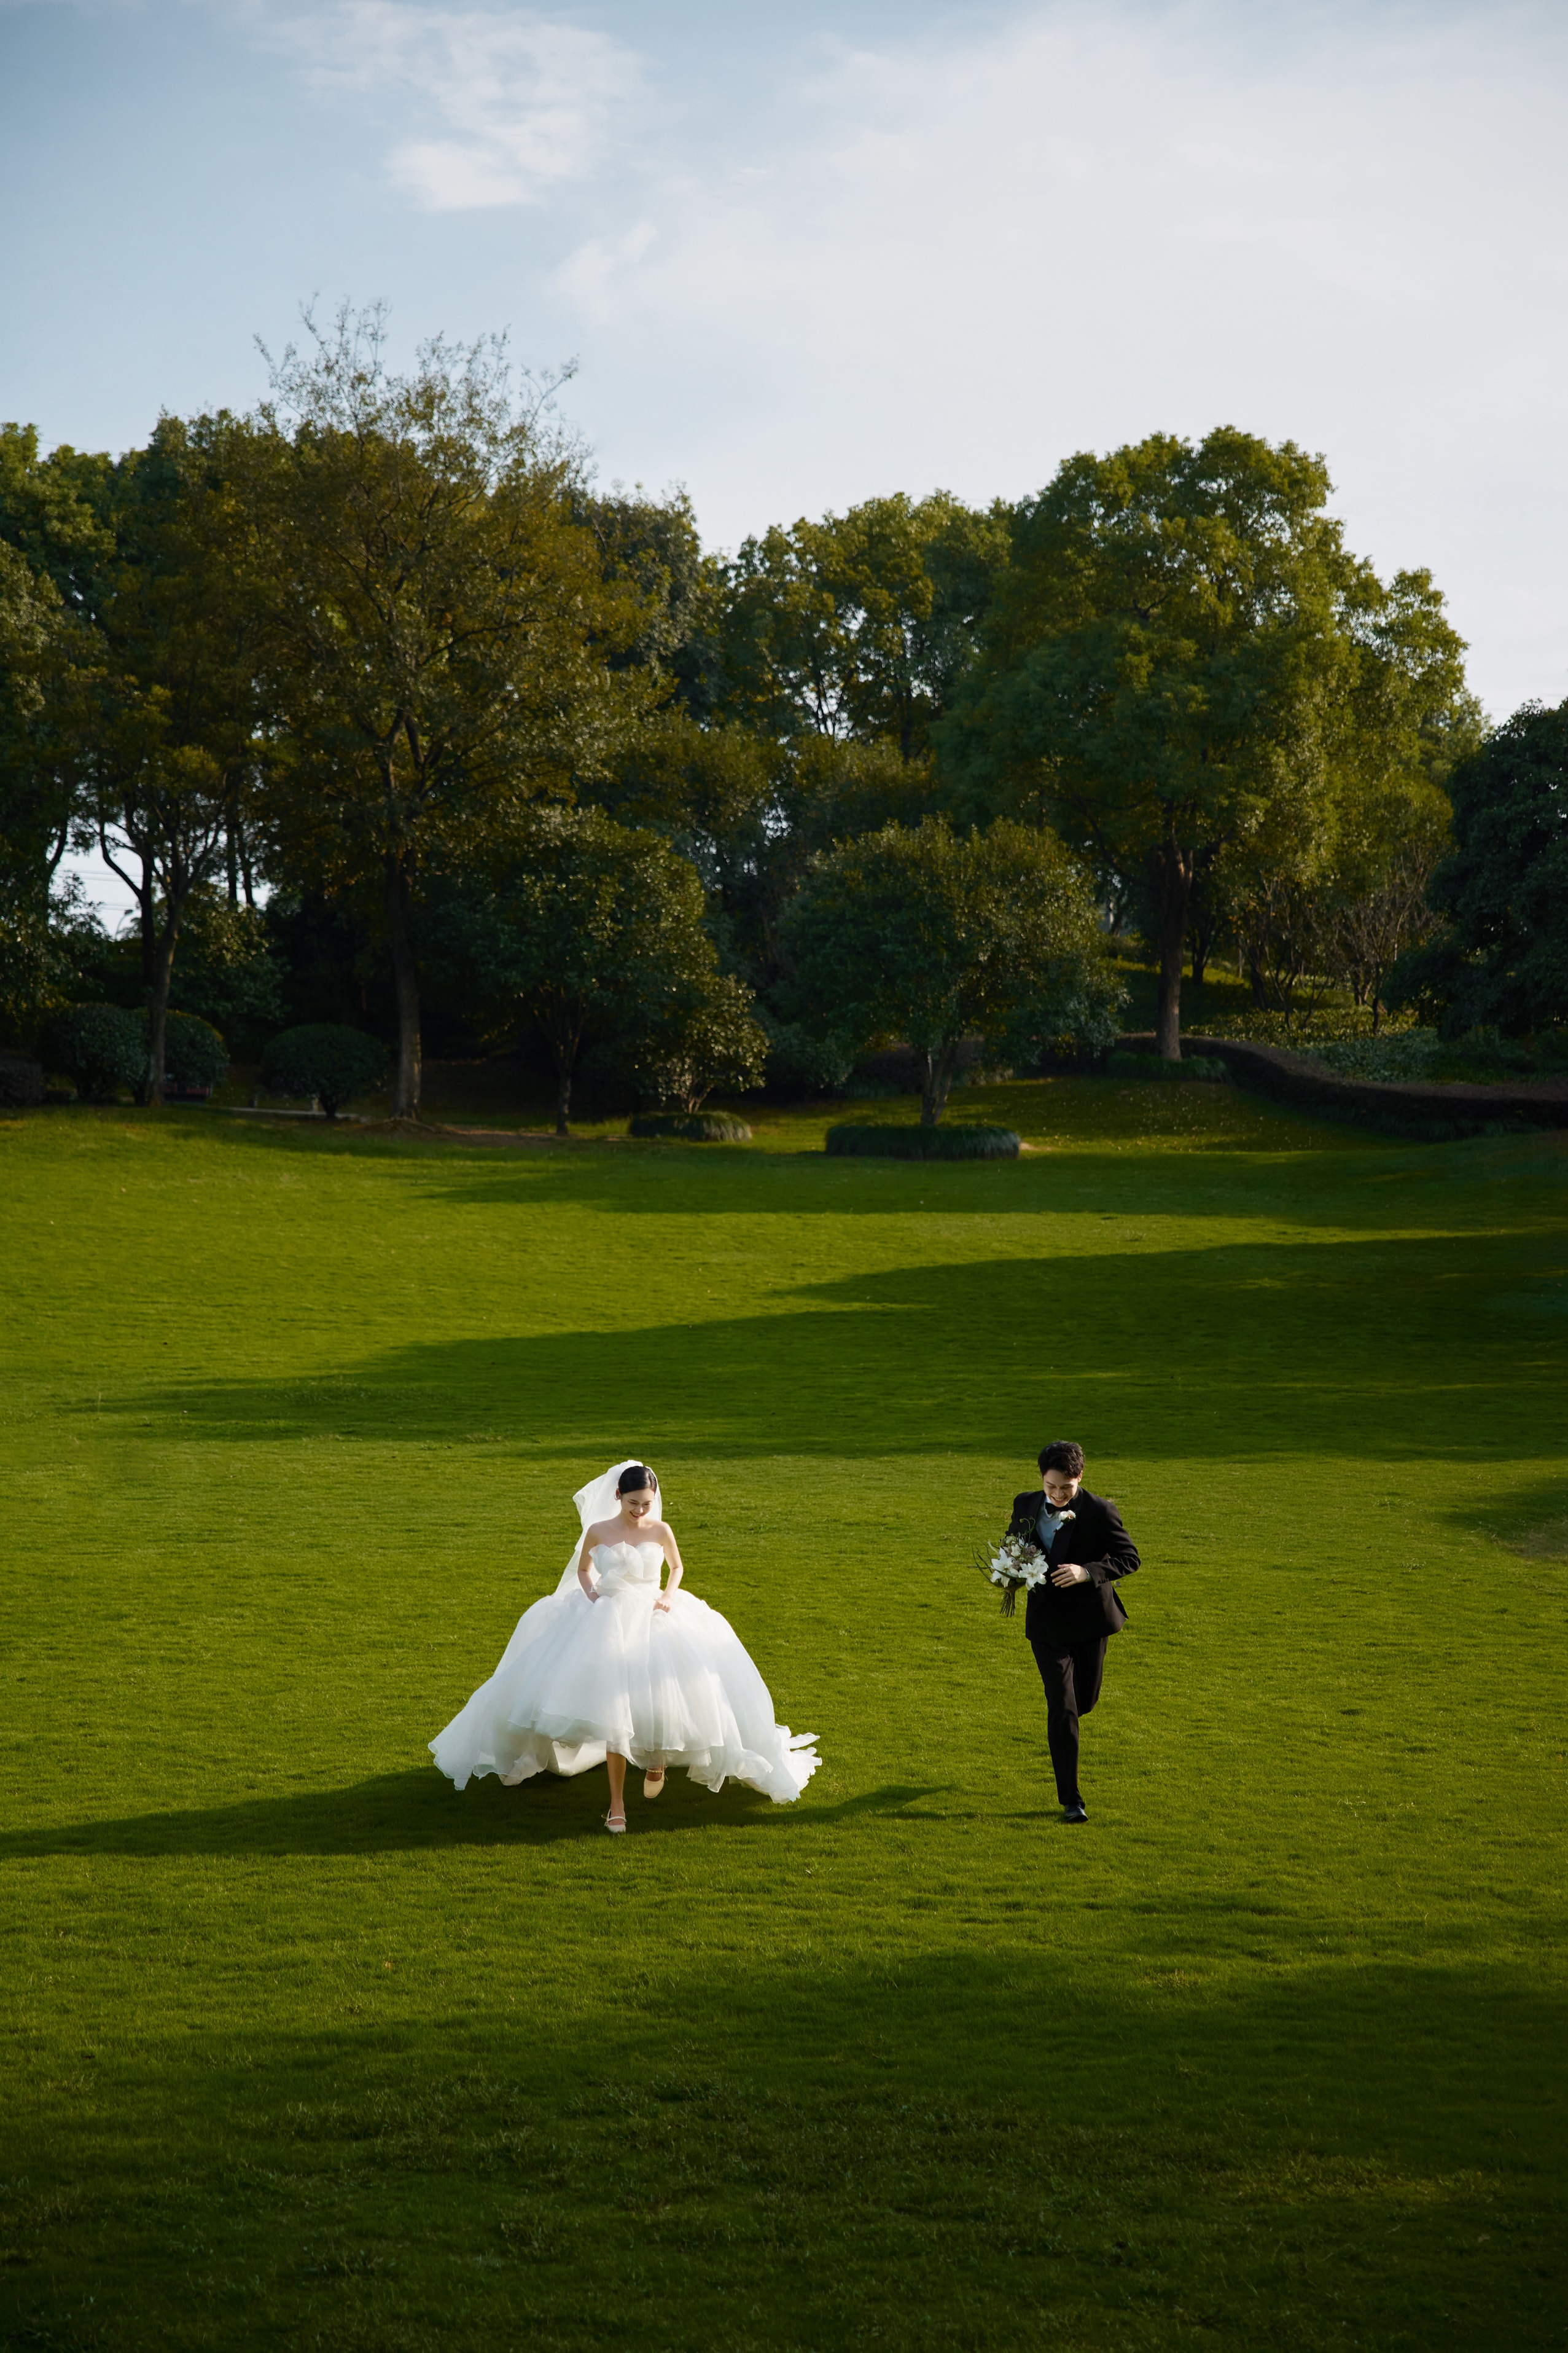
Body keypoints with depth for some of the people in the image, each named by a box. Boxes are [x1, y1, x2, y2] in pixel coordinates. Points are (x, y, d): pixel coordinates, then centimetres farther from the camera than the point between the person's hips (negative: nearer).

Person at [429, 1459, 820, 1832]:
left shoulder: (661, 1531, 1)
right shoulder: (598, 1531, 0)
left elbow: (677, 1567, 18)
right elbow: (583, 1569, 17)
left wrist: (669, 1596, 0)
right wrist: (592, 1595, -2)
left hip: (655, 1619, 1)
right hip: (609, 1622, -1)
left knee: (663, 1699, -13)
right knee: (614, 1710, -9)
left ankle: (656, 1756, 26)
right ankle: (617, 1804, -3)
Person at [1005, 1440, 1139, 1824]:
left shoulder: (1099, 1512, -13)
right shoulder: (1026, 1505, -2)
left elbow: (1129, 1557, -11)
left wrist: (1088, 1572, -27)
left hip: (1089, 1619, 0)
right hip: (1046, 1622, 0)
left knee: (1083, 1701, 16)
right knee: (1062, 1708, -7)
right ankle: (1070, 1799, -2)